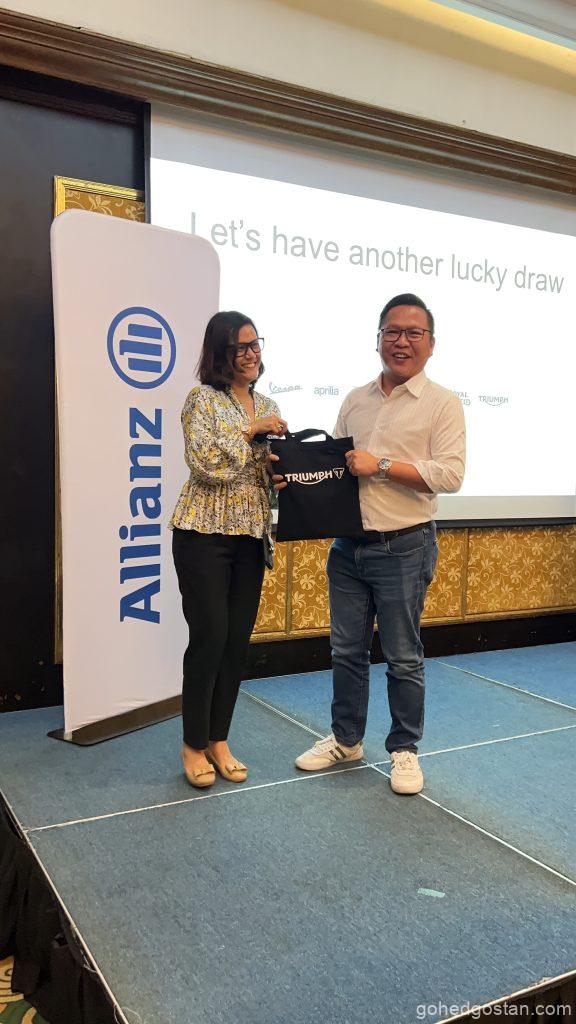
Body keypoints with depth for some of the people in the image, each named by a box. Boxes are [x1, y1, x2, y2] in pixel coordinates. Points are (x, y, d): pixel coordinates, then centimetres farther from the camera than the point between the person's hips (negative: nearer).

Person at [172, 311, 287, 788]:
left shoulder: (268, 407, 14)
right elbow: (206, 464, -16)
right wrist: (249, 431, -13)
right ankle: (194, 746, 14)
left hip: (251, 536, 6)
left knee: (238, 640, 7)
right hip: (205, 533, -6)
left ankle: (219, 741, 22)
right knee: (209, 637, -4)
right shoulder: (203, 399, -5)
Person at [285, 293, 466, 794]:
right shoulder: (355, 401, 12)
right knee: (347, 650, 14)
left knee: (403, 657, 6)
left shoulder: (442, 403, -4)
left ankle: (404, 750, 24)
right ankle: (345, 739, 32)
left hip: (404, 548, -5)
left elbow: (451, 474, -14)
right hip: (349, 545, 5)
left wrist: (381, 466, -19)